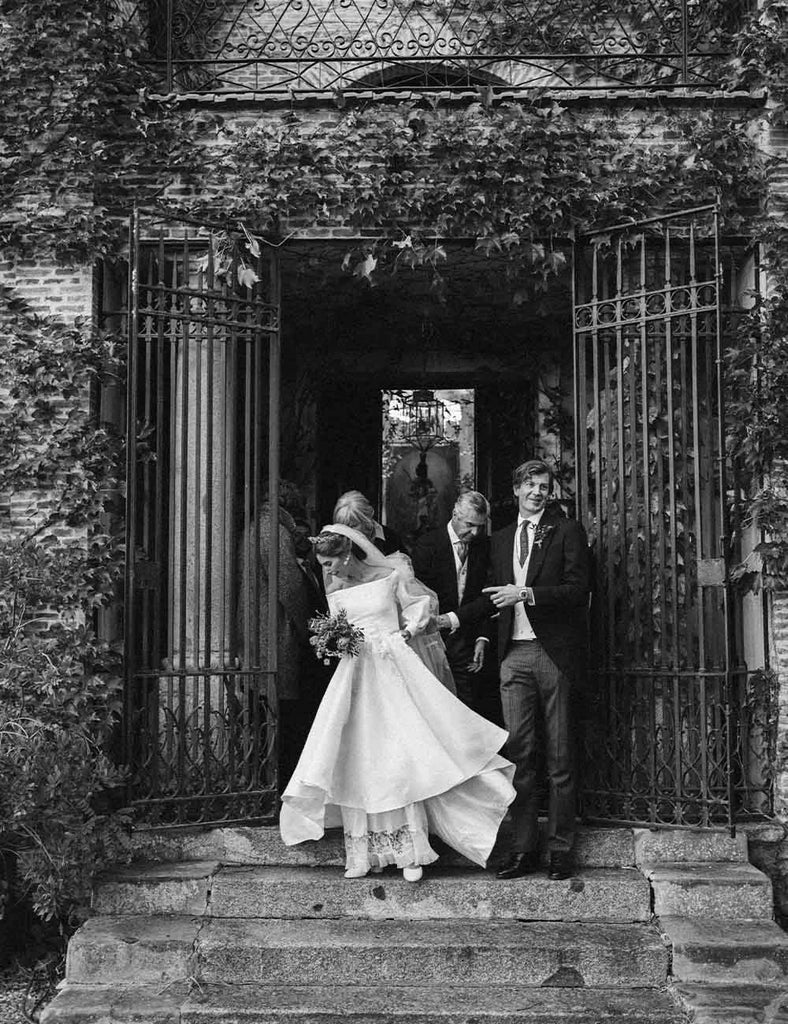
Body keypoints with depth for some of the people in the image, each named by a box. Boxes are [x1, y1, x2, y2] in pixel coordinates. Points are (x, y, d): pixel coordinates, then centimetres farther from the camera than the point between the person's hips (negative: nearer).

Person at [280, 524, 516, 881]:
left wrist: (406, 631, -2)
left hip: (393, 669, -3)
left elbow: (417, 607, 12)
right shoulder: (336, 592, 7)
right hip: (356, 673, 3)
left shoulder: (390, 577, -2)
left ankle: (410, 851, -5)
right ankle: (365, 852, 5)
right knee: (358, 757, -1)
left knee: (401, 751, -9)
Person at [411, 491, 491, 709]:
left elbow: (486, 595, 8)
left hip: (464, 643, 3)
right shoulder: (427, 545, -7)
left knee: (467, 708, -1)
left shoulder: (482, 547, 5)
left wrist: (481, 638, -2)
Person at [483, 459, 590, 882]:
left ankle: (560, 850, 9)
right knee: (519, 753, 2)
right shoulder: (499, 540, 18)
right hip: (514, 653, 4)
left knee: (559, 757, 2)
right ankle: (523, 848, 8)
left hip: (554, 652, -4)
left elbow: (578, 590, -7)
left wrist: (527, 594, -15)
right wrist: (488, 637, 6)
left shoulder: (568, 531, 3)